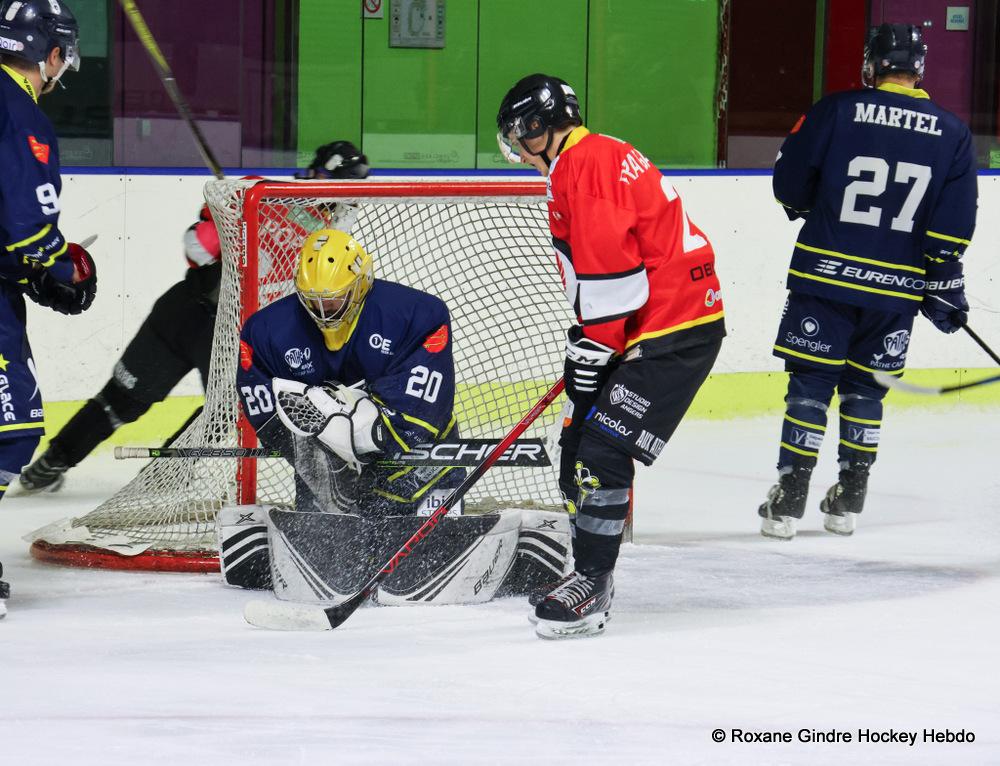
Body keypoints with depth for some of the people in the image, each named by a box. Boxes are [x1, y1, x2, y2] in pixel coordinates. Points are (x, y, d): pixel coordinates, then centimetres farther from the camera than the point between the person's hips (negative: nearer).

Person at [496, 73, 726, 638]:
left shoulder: (584, 164, -17)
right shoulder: (594, 159, 18)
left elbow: (607, 268, -21)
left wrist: (594, 347, -14)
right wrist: (586, 341, 25)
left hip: (677, 331, -11)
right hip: (641, 330, 11)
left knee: (602, 450, -15)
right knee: (579, 447, 14)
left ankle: (592, 587, -12)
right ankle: (591, 577, 25)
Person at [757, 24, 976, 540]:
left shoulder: (835, 112, -7)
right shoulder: (951, 133, 1)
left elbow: (789, 186, -1)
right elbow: (952, 226, -2)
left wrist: (808, 210, 20)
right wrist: (944, 286, 5)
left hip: (826, 274, -2)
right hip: (896, 285, 2)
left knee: (810, 384, 4)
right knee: (864, 389, 15)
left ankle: (788, 501, 0)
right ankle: (848, 502, 18)